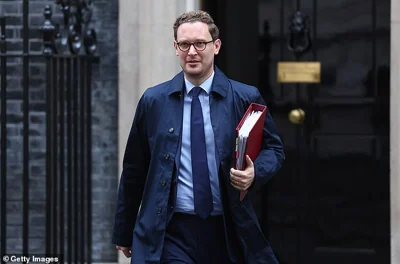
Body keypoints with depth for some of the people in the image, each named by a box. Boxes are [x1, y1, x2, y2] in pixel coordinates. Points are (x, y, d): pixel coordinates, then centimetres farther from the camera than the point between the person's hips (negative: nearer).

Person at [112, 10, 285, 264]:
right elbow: (134, 169, 9)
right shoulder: (153, 101, 4)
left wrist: (255, 173, -12)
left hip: (228, 232, 1)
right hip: (172, 234, -1)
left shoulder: (246, 98, 1)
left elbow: (274, 148, 11)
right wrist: (123, 232, 13)